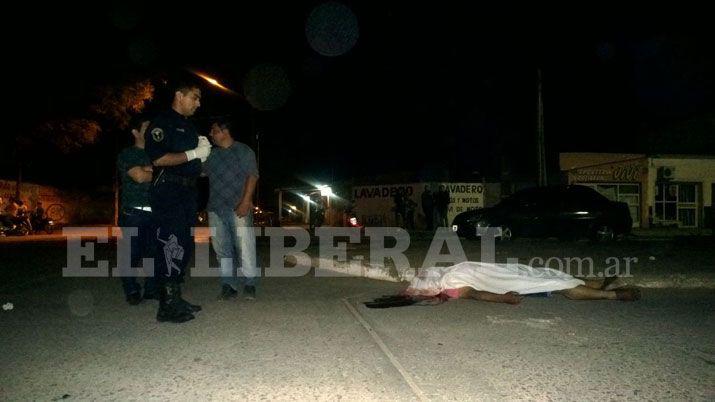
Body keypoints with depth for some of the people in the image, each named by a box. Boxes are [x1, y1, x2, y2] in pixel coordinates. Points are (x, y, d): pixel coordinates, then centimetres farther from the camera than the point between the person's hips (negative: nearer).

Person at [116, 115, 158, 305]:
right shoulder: (127, 154, 2)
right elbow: (139, 176, -13)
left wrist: (149, 169, -9)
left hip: (155, 212, 4)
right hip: (133, 213, -4)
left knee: (154, 252, 1)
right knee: (133, 254, -4)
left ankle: (152, 289, 12)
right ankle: (131, 291, 8)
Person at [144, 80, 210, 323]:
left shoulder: (189, 127, 22)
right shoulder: (162, 123, -5)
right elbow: (159, 159, -17)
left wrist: (202, 152, 7)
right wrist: (193, 153, -14)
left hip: (187, 192, 9)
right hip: (167, 192, -9)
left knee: (184, 247, 10)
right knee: (171, 246, -11)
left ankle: (176, 300, 18)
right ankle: (167, 307, -7)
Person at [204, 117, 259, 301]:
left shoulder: (243, 151, 4)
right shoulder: (211, 154, 20)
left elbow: (252, 176, -5)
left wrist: (246, 201, -15)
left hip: (238, 208, -5)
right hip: (216, 208, 5)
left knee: (245, 246, -8)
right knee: (222, 249, 5)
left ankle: (249, 284, 1)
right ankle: (228, 285, 12)